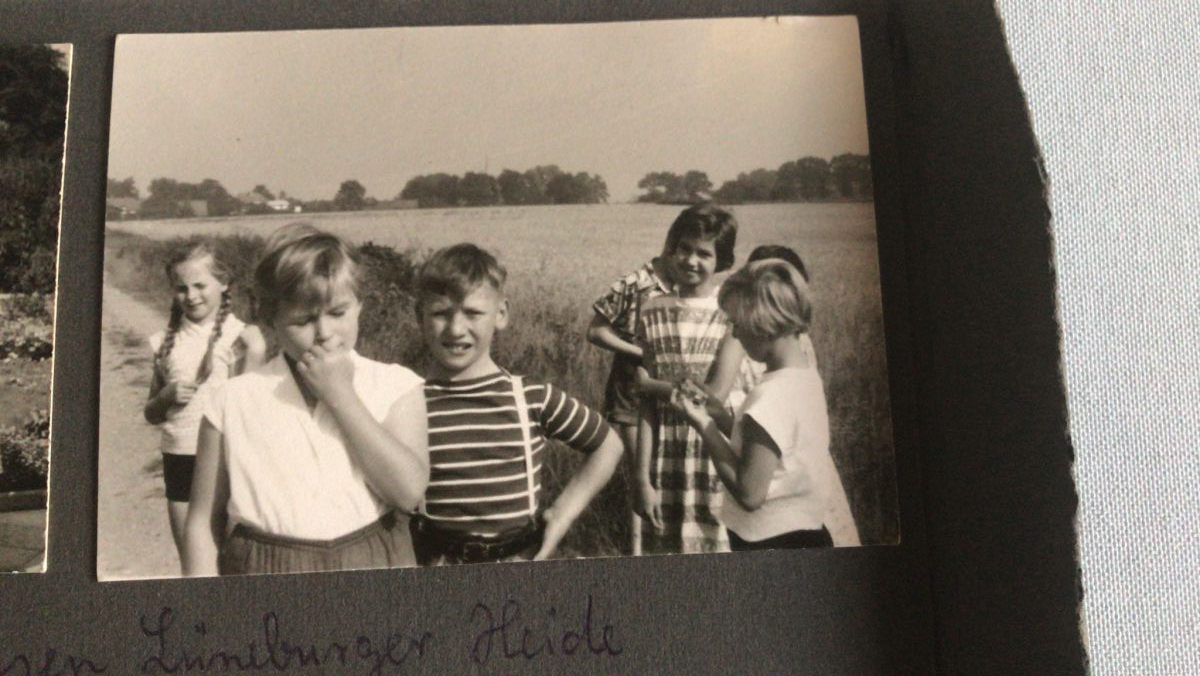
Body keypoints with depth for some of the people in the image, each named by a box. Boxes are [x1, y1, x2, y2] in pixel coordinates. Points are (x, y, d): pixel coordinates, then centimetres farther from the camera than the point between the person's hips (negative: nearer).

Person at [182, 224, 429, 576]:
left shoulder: (396, 387, -2)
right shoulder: (235, 401, 1)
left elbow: (409, 491, -15)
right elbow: (204, 521, 7)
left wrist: (340, 394, -13)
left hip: (372, 575, 0)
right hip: (263, 579, 1)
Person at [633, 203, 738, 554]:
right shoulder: (653, 312, 5)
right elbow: (646, 405, 2)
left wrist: (651, 384, -2)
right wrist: (643, 478, 0)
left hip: (718, 463, -2)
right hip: (666, 468, 3)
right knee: (662, 550, 8)